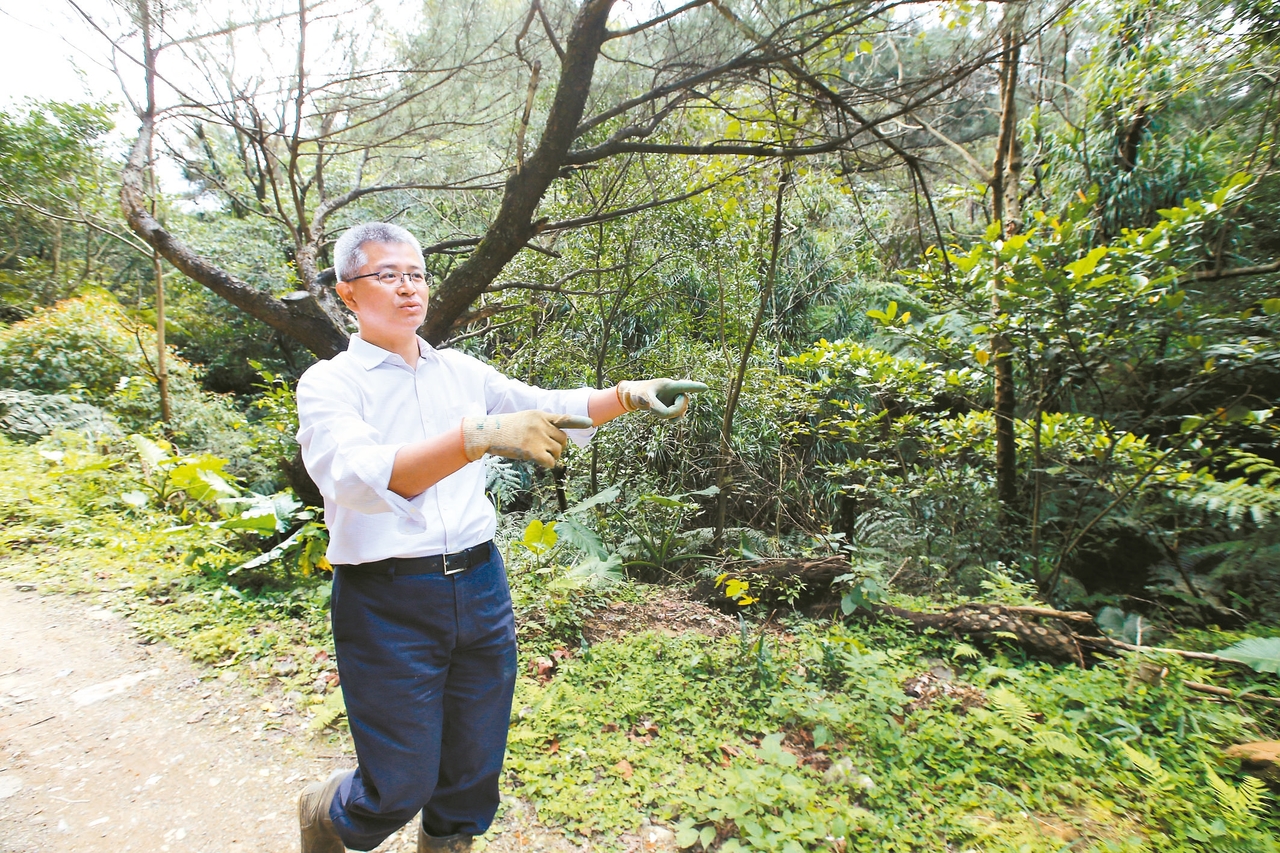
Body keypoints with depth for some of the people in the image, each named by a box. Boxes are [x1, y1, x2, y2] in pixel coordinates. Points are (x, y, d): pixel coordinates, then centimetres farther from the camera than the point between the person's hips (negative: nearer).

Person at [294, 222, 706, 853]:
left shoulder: (462, 372, 8)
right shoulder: (329, 383, -7)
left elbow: (551, 408, 6)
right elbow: (358, 475, -26)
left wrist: (630, 395, -10)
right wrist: (478, 436, -41)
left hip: (480, 587, 5)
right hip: (388, 605, -4)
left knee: (474, 773, 17)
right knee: (404, 785, 10)